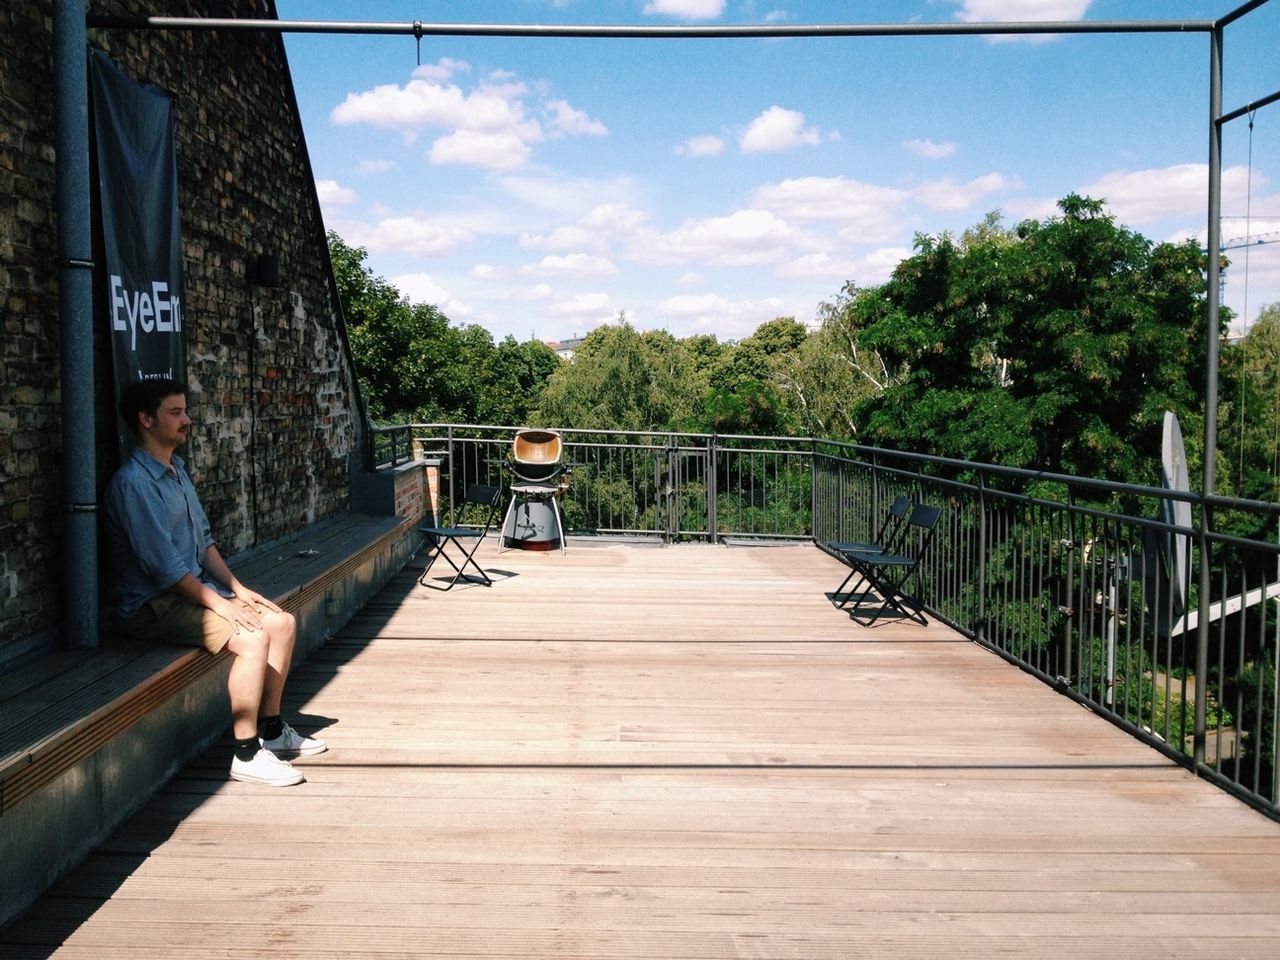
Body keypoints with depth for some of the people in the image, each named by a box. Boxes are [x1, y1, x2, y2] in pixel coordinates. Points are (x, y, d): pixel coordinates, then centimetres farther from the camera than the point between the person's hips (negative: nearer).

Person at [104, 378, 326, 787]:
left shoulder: (177, 469, 14)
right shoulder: (132, 483, -18)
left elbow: (203, 539, 17)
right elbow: (162, 563, -22)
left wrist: (236, 588, 6)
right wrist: (219, 604, -20)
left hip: (194, 588, 10)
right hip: (153, 606, -10)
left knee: (282, 622, 3)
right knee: (253, 638, -26)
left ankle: (271, 729, 13)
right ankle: (246, 754, -17)